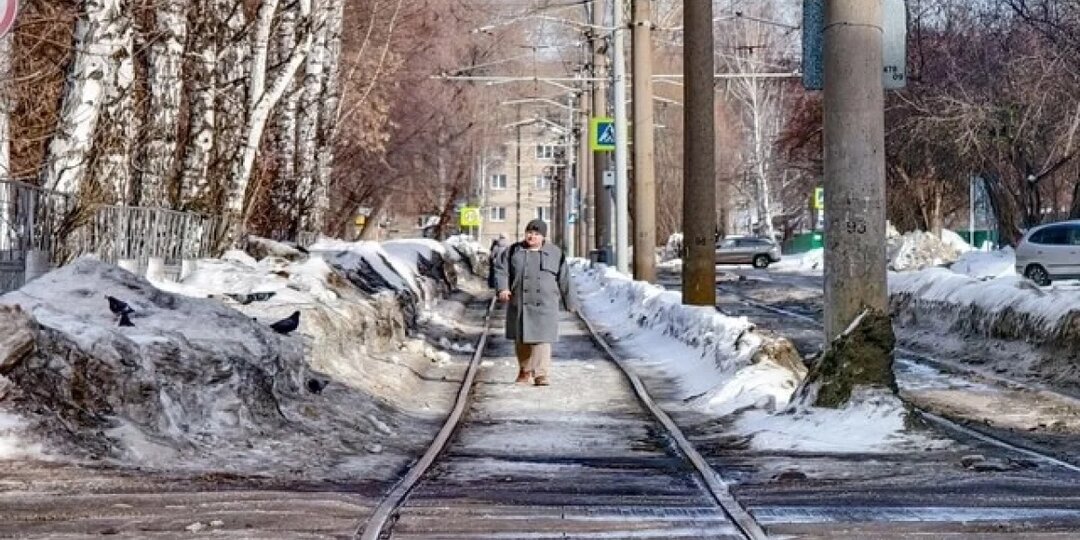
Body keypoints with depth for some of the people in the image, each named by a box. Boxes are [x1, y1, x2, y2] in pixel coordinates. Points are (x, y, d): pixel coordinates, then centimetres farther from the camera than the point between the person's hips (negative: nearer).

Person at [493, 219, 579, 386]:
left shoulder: (554, 253, 4)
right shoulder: (514, 251, 6)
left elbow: (564, 280, 7)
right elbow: (501, 269, 1)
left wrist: (571, 303, 10)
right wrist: (503, 288, -17)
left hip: (544, 304, -2)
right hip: (519, 303, 2)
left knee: (541, 338, -10)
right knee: (521, 339, 11)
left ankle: (540, 375, -10)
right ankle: (524, 371, 28)